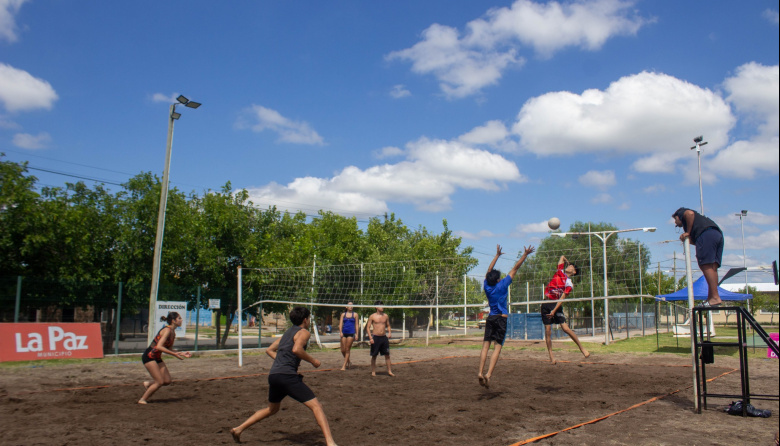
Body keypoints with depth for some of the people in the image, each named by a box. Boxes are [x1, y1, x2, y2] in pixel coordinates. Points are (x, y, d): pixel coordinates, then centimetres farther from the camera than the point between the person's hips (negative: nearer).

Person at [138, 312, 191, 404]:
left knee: (167, 381, 2)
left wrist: (182, 353, 4)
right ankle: (142, 400, 5)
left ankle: (148, 384, 25)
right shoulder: (167, 330, -20)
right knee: (160, 382, -10)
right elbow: (159, 346, -29)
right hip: (149, 356, -9)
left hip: (157, 357, 9)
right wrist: (175, 354, -28)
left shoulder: (173, 333, 8)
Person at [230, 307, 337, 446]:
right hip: (287, 375, -9)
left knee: (272, 409, 30)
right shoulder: (304, 332, -1)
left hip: (273, 375, 9)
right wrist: (313, 360, -8)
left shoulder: (287, 332, 24)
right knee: (316, 406, -10)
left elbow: (269, 350, 28)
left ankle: (238, 429, 32)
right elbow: (296, 349, -20)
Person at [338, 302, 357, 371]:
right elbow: (340, 324, 5)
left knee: (347, 350, -5)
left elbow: (356, 325, 7)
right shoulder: (343, 314, 11)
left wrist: (356, 334, 0)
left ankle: (344, 366, 0)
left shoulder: (355, 315, 7)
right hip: (344, 333, 2)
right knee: (343, 350, 1)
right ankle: (348, 362, 25)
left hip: (351, 333, -2)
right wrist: (340, 332, -8)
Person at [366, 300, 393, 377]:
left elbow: (388, 325, 20)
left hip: (384, 337, 4)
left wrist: (389, 332, 0)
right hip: (375, 337, -3)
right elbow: (368, 327, -3)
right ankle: (373, 371, 14)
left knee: (387, 355, 3)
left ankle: (389, 371, 10)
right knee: (374, 355, 4)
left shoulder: (385, 316, 8)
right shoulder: (372, 316, -3)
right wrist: (370, 338, -12)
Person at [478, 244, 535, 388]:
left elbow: (489, 270, 19)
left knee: (486, 345, 0)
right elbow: (515, 268, -3)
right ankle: (489, 374, -20)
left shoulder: (487, 286, 3)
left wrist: (497, 255, 29)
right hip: (501, 318, -4)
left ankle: (480, 373, -11)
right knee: (497, 347, -7)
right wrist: (525, 255, 2)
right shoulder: (502, 285, -7)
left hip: (490, 318, 4)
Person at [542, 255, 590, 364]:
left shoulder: (568, 284, -5)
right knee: (547, 330, 0)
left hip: (556, 304, -4)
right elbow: (562, 257, 22)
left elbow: (562, 298, -14)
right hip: (546, 303, 4)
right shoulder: (560, 272, 9)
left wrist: (554, 311, -22)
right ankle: (551, 356, 5)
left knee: (565, 328, -12)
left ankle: (581, 348, 6)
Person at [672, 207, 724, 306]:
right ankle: (711, 297, -4)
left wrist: (688, 233, -2)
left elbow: (690, 213, -6)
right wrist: (686, 238, 16)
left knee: (706, 266, -14)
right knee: (712, 267, 2)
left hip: (706, 233, -9)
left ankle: (715, 297, -22)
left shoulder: (681, 212, 20)